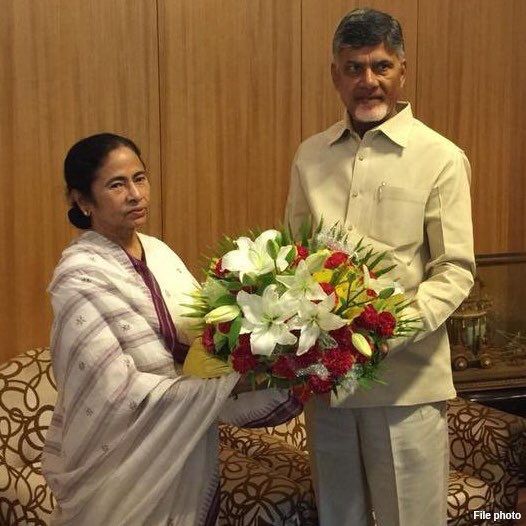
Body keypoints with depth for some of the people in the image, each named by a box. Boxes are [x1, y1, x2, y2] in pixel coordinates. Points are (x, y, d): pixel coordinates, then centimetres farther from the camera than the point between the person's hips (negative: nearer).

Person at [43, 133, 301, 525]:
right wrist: (232, 382, -24)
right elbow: (119, 391, -23)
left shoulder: (159, 253, 3)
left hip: (186, 454, 6)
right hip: (123, 465, -6)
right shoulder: (80, 276, -18)